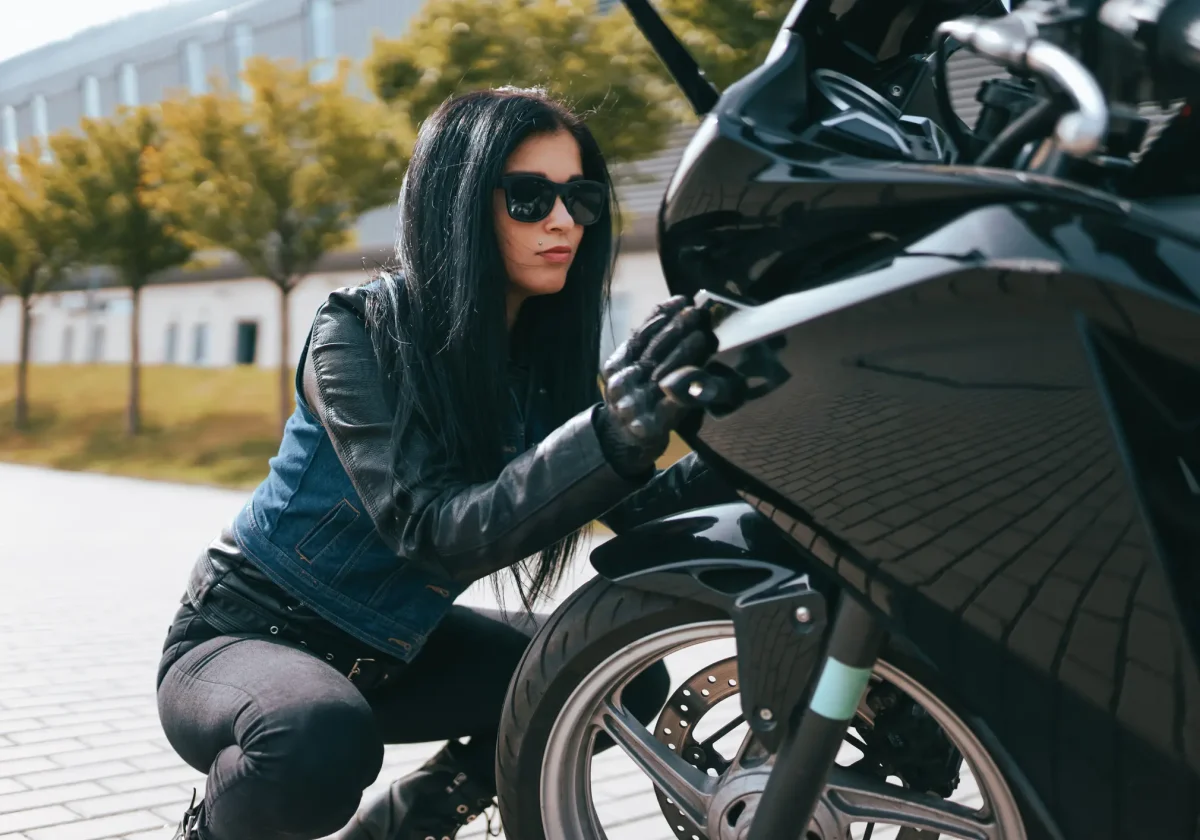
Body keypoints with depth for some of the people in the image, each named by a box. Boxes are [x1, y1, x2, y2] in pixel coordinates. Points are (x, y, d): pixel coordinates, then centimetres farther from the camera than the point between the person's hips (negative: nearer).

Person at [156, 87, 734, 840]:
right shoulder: (361, 331, -22)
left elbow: (637, 513, -13)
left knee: (624, 680, -2)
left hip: (387, 652, 6)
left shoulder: (548, 355, -4)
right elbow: (436, 531, -35)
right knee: (320, 736, -38)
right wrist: (611, 438, -49)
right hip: (245, 636, -6)